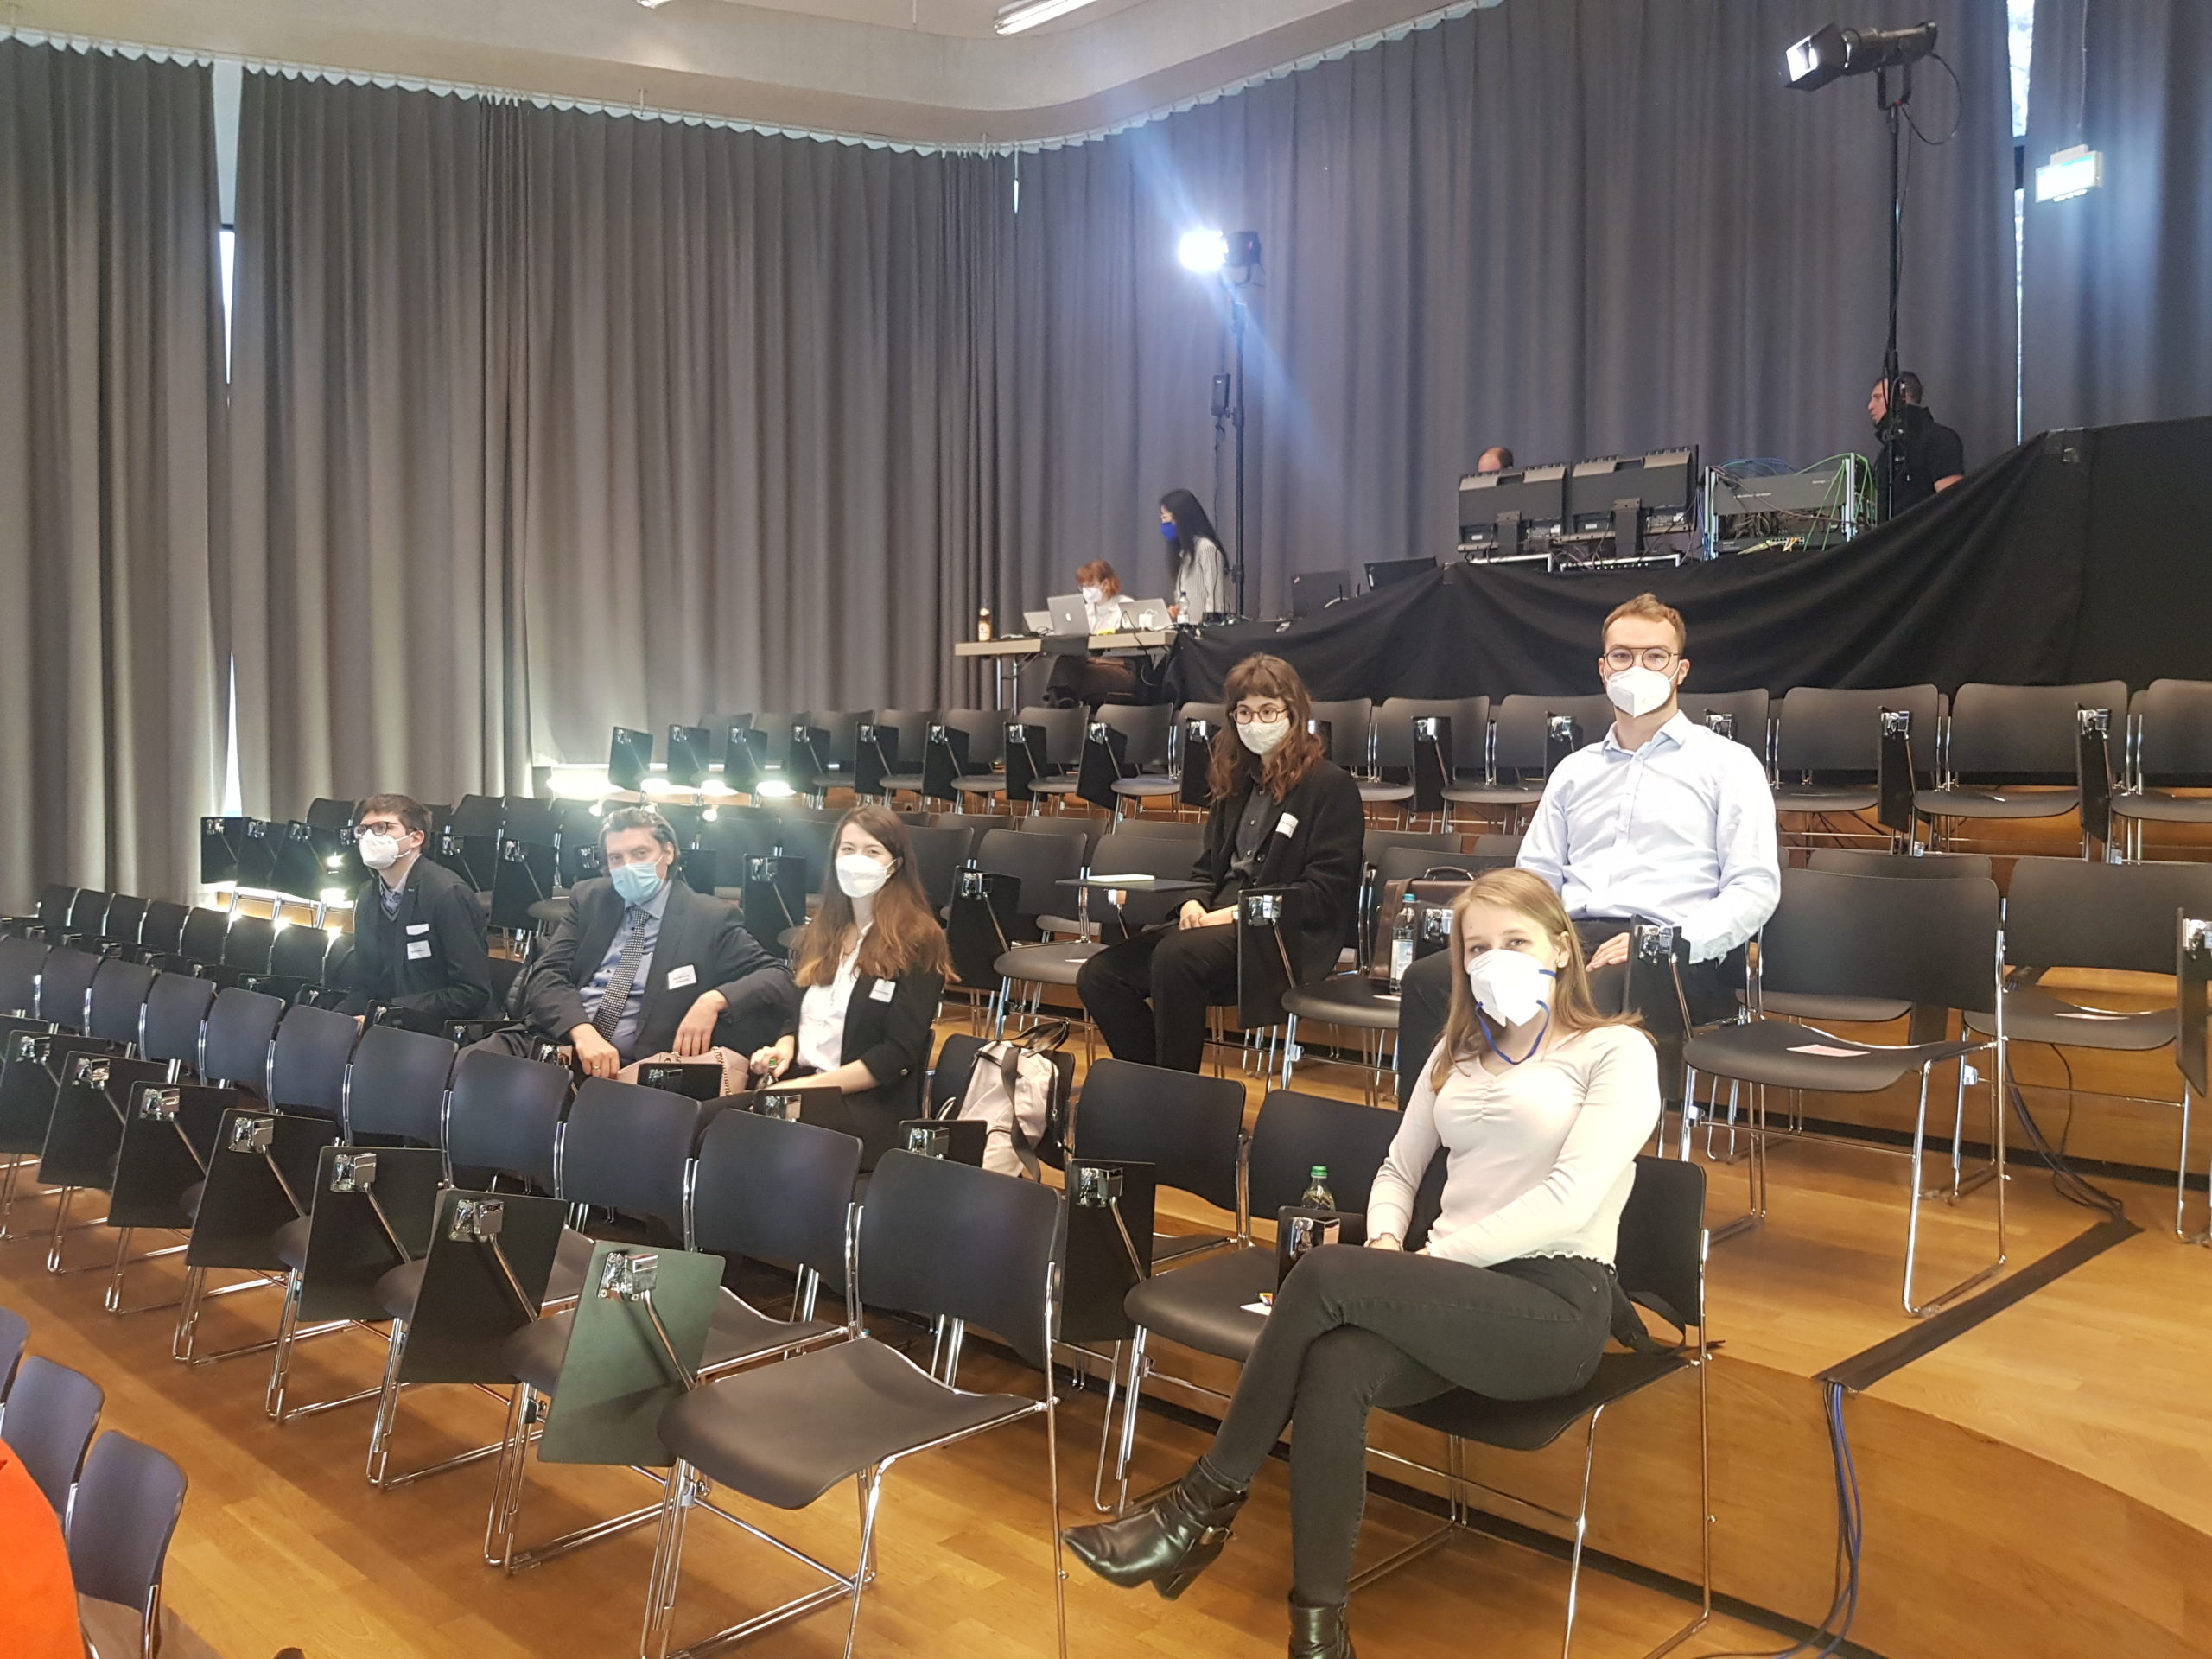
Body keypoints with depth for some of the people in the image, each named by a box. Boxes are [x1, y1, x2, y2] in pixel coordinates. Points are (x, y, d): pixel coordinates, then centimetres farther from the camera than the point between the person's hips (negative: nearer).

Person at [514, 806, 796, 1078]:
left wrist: (714, 1000, -21)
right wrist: (583, 1033, -19)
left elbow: (780, 979, -2)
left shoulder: (709, 919, 3)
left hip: (633, 1069, -2)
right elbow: (547, 974, 2)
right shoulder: (589, 899, 13)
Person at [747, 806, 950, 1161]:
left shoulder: (916, 944, -3)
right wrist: (783, 1047, 0)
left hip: (870, 1106, -6)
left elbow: (898, 1055, -10)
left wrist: (813, 1085, -16)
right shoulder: (821, 931, 17)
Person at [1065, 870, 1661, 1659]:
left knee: (1326, 1274, -28)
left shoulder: (1617, 1052, -1)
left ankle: (1206, 1503, -14)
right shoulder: (1458, 1051, 20)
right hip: (1456, 1296, 5)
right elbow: (1398, 1171, 19)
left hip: (1555, 1306, -5)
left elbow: (1569, 1202, -14)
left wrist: (1433, 1255, -15)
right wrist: (1386, 1243, -3)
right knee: (1335, 1367, -31)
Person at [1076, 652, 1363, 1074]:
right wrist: (1194, 903, 2)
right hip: (1216, 923, 8)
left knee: (1176, 956, -35)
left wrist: (1236, 912, -15)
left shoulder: (1331, 786, -1)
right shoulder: (1238, 782, 21)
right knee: (1099, 975, -12)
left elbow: (1324, 893, -9)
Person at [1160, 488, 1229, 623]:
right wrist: (1174, 608, 4)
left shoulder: (1206, 547, -10)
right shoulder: (1182, 549, 17)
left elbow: (1215, 596, -14)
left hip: (1206, 625, -8)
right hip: (1185, 624, 8)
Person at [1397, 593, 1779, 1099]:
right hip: (1569, 940, 4)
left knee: (1594, 999, -41)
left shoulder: (1728, 764, 11)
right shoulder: (1574, 770, 26)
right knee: (1426, 979, -22)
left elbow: (1755, 889, 1)